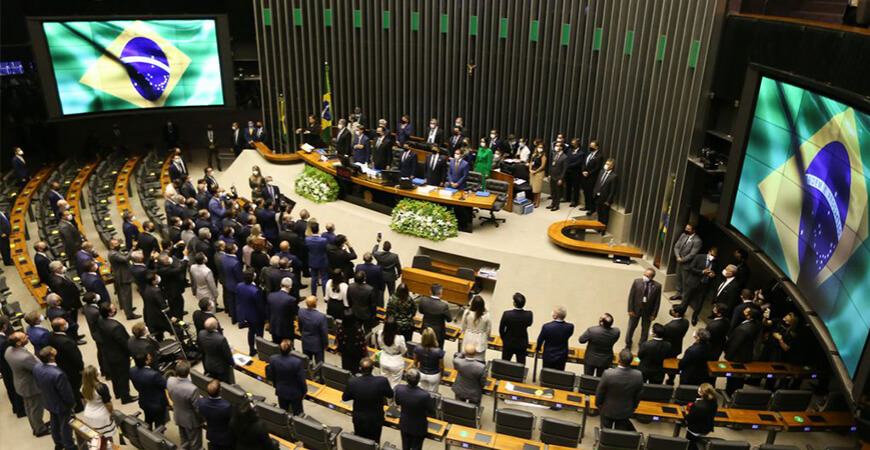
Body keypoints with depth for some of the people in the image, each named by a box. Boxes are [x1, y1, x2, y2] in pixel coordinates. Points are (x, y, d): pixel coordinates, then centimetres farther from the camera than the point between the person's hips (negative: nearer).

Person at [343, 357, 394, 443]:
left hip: (359, 420, 1)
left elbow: (344, 398, -9)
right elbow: (390, 395, -10)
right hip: (376, 420, -1)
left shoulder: (352, 382, -28)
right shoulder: (382, 381, -31)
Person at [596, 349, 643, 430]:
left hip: (608, 410, -2)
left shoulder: (608, 374, -31)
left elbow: (600, 392, -15)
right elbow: (638, 396, -6)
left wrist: (598, 404, 5)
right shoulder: (638, 376, -23)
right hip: (625, 411, 2)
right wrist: (633, 407, 14)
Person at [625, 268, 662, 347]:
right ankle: (628, 344, 39)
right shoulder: (637, 282, -16)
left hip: (648, 311, 0)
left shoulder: (657, 286, -16)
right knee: (631, 327, 16)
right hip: (636, 309, 0)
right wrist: (630, 310, -9)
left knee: (645, 329, 17)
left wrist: (654, 314, -7)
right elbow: (631, 296, -8)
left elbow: (657, 301, -8)